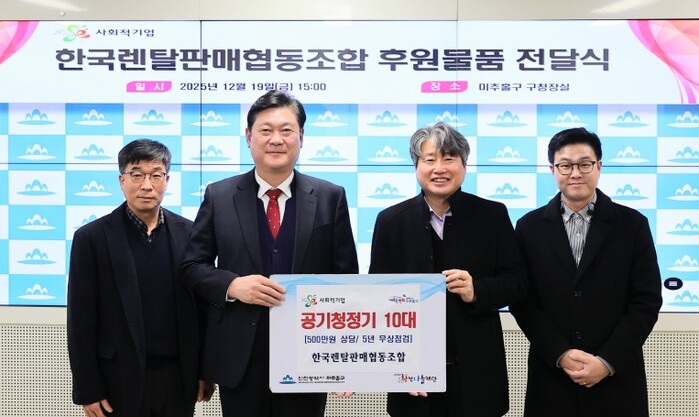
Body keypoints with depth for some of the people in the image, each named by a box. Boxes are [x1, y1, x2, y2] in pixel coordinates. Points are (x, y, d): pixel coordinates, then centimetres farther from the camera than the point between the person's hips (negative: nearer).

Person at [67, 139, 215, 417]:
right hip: (121, 381, -2)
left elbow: (202, 305, 6)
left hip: (179, 378, 2)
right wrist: (88, 391, -6)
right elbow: (81, 322, -4)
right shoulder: (92, 238, -5)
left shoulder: (189, 233, 2)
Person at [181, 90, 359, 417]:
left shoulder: (330, 197, 1)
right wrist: (232, 285, -17)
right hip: (239, 359, 0)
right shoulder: (219, 196, 2)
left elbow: (345, 276, 2)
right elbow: (192, 266, 4)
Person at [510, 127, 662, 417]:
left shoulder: (633, 224, 1)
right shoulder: (530, 227, 2)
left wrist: (608, 361, -10)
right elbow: (523, 300, -1)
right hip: (551, 376, 0)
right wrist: (561, 355, -11)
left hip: (617, 378, 0)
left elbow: (647, 300, -2)